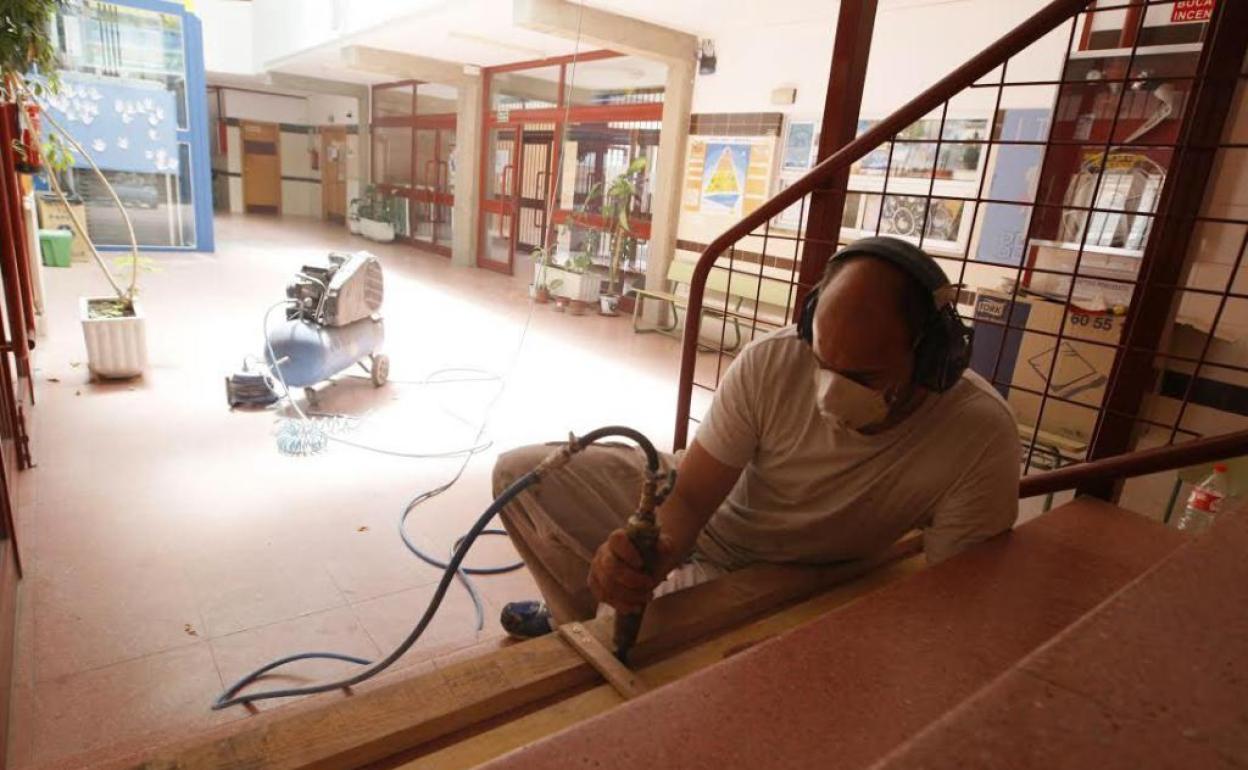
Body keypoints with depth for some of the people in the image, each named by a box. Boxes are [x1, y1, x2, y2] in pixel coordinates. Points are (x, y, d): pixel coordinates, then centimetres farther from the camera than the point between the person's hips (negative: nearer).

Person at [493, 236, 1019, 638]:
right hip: (698, 518, 2)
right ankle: (584, 619, 13)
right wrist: (654, 550, -42)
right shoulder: (770, 362, -25)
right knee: (521, 472, -8)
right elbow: (690, 496, -20)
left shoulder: (981, 439, -28)